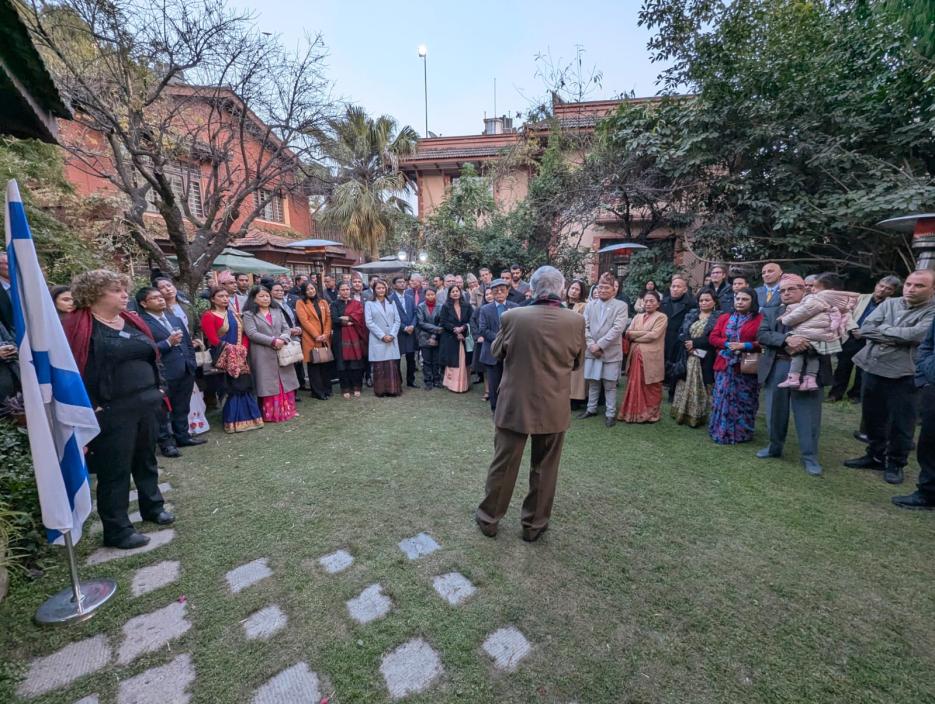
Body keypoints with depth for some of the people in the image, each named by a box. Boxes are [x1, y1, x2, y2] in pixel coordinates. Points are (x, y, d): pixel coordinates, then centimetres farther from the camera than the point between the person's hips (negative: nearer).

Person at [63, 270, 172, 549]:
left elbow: (150, 356, 17)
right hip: (112, 410, -6)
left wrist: (156, 389, 14)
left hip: (147, 402, 7)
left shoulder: (132, 321, 11)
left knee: (146, 459, 19)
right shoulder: (78, 325, -9)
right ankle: (117, 529, 18)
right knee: (115, 470, 4)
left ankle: (152, 506, 37)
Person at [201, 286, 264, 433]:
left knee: (244, 386, 3)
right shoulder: (208, 316, -5)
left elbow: (244, 333, 9)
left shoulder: (233, 313, 13)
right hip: (225, 358, -5)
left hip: (240, 356, 6)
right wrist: (232, 350, -14)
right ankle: (233, 422, 3)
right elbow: (213, 340, -13)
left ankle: (247, 419, 11)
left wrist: (243, 349, -7)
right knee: (231, 388, -6)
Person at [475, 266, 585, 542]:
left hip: (514, 404, 0)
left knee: (502, 465, 14)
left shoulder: (511, 316, -12)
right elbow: (577, 362, 6)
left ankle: (489, 519, 32)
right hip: (554, 407, 1)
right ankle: (534, 524, 32)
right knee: (544, 469, 17)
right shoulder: (576, 321, -9)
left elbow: (497, 352, 5)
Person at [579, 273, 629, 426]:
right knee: (592, 382, 14)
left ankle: (610, 414, 17)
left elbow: (617, 328, -13)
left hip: (611, 352, -3)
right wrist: (591, 345, -12)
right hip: (592, 351, 3)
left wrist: (599, 345, -17)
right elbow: (584, 326, 1)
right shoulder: (590, 305, 8)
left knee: (610, 385, 5)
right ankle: (591, 409, 29)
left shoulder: (621, 306, -3)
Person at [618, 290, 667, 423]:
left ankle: (650, 413, 18)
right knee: (635, 385, 8)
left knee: (651, 387, 5)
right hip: (635, 356, 5)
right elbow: (628, 333, 3)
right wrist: (646, 332, -10)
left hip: (651, 357, -5)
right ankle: (633, 412, 19)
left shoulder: (661, 317, -1)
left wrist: (635, 336, -4)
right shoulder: (637, 316, 15)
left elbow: (654, 335, -14)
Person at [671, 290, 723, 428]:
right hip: (688, 358, 4)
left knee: (700, 387, 2)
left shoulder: (719, 317, -2)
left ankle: (697, 417, 12)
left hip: (705, 360, -4)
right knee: (686, 386, 8)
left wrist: (694, 343, -13)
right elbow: (681, 333, 5)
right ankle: (683, 414, 17)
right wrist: (688, 345, -12)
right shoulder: (691, 314, 13)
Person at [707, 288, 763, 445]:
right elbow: (713, 338, 6)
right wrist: (728, 344, -11)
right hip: (725, 366, 3)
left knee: (743, 402, 4)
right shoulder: (724, 318, 12)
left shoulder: (760, 320, 0)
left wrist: (744, 346, -18)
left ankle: (742, 433, 18)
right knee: (723, 400, 5)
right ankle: (721, 432, 15)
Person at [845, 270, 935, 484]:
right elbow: (865, 329, -2)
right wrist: (898, 337, -13)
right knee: (872, 418, 15)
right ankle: (875, 456, 31)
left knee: (900, 424, 7)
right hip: (873, 369, 4)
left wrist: (883, 329, -7)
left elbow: (916, 334, -20)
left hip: (903, 375, -4)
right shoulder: (889, 303, 7)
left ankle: (896, 463, 24)